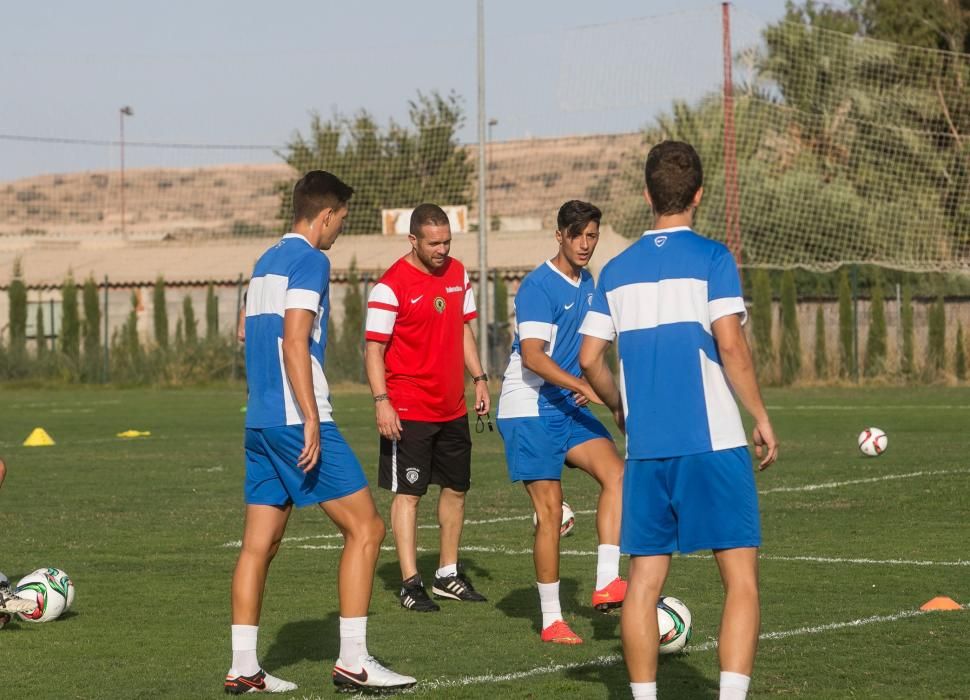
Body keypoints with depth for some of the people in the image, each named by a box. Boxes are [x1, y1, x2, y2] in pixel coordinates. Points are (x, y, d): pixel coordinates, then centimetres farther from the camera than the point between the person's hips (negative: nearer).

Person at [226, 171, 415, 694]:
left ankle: (243, 669, 9)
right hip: (296, 418, -9)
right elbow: (294, 341, -19)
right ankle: (352, 660, -6)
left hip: (259, 421, 9)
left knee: (259, 544, 9)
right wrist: (311, 420, -21)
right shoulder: (309, 261, -10)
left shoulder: (265, 263, 17)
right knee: (364, 528, -3)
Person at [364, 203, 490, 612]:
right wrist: (381, 401, -21)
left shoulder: (457, 274, 7)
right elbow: (373, 349, -13)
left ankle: (448, 575, 24)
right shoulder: (391, 286, -14)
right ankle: (410, 585, -5)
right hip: (408, 411, -7)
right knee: (408, 493, -6)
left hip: (453, 408, 7)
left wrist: (479, 379, 12)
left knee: (456, 488, 13)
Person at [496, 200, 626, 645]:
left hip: (567, 407, 7)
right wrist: (584, 387, -31)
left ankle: (606, 583, -16)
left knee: (616, 474, -14)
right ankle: (551, 620, 1)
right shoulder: (539, 286, -16)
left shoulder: (587, 283, 11)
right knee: (550, 511, -7)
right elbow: (532, 355, -25)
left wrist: (587, 387, 14)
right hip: (529, 411, -7)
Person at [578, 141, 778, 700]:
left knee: (645, 582, 9)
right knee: (741, 577, -1)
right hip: (714, 443, -4)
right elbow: (730, 344, -13)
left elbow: (589, 359, 8)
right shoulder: (711, 257, -4)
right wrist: (762, 417, -4)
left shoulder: (618, 270, 10)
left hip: (646, 447, 4)